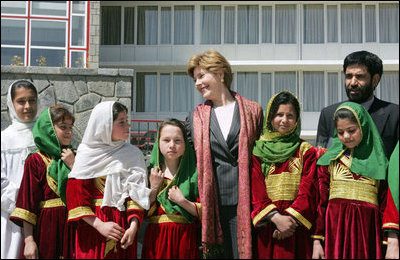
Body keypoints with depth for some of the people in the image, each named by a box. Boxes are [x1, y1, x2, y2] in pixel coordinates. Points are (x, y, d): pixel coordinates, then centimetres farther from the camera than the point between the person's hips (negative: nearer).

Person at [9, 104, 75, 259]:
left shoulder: (72, 158, 11)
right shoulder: (36, 161, -3)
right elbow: (28, 202, -8)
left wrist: (73, 165, -8)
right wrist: (29, 240, -15)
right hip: (47, 228, -4)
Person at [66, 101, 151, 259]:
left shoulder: (133, 155, 4)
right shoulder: (87, 154, -1)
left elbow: (137, 193, -1)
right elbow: (75, 197, -5)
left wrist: (133, 226, -14)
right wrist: (99, 225, -13)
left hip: (123, 227, 2)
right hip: (91, 226, -2)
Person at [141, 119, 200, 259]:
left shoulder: (194, 173, 0)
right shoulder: (151, 173, 4)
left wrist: (182, 201, -16)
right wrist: (153, 188, -10)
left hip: (186, 238, -1)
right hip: (156, 239, 1)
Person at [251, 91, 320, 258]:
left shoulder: (306, 151, 8)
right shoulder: (257, 150, 7)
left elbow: (308, 191, -2)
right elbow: (255, 191, -2)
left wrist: (290, 218, -16)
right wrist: (276, 218, -16)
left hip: (296, 227, 0)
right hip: (265, 229, 0)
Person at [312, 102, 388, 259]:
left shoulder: (379, 161, 10)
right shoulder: (329, 159, 9)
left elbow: (385, 205, 6)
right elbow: (320, 200, 5)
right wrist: (317, 241, -1)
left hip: (367, 228, 0)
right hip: (335, 228, 0)